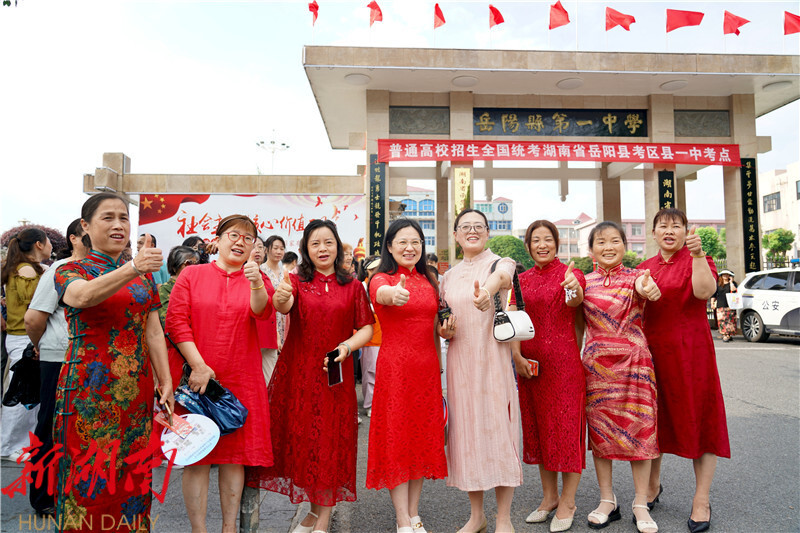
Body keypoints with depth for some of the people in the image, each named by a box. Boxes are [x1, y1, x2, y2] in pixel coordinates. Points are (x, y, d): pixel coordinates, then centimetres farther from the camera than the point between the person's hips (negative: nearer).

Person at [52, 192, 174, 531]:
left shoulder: (144, 275, 12)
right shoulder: (71, 271, -2)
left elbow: (154, 332, 11)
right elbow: (82, 296, -27)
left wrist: (166, 382, 3)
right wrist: (133, 268, -44)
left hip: (136, 389, 4)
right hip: (90, 389, -4)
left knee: (133, 475, 9)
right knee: (90, 475, 1)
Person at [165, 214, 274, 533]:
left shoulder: (257, 279, 7)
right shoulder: (191, 275, 4)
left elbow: (262, 313, -12)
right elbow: (176, 322, -2)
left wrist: (256, 284, -33)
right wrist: (198, 366, -11)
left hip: (241, 380, 2)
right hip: (196, 378, -1)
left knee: (236, 453, 7)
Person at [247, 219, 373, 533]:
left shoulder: (352, 286, 9)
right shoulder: (296, 280, 4)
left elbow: (366, 328, 8)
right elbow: (284, 306, -17)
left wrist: (347, 347, -11)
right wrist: (281, 299, -40)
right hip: (297, 371, 0)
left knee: (331, 439, 1)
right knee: (300, 436, 3)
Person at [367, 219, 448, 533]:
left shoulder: (428, 281, 11)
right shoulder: (382, 279, -6)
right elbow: (381, 292, -32)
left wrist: (438, 363, 11)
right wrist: (394, 293, -55)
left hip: (427, 367, 5)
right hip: (394, 366, -5)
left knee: (423, 437, 10)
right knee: (397, 438, 0)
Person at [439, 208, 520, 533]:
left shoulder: (500, 263, -3)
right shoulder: (448, 276, 12)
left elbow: (502, 275, -30)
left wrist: (487, 290, -54)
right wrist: (444, 331, -6)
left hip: (494, 357, -4)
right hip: (459, 360, 4)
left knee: (498, 428, -2)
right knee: (466, 429, 9)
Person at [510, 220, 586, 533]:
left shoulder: (569, 274, -3)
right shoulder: (522, 280, 10)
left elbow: (576, 301, -26)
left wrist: (574, 291, -49)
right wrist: (516, 356, -9)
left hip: (564, 359, -5)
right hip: (529, 362, 5)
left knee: (566, 425, 1)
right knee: (537, 425, 12)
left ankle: (567, 502, 16)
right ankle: (549, 496, 27)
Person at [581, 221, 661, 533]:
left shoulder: (636, 277, -2)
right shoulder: (585, 282, 6)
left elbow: (644, 289, -26)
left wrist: (646, 290, -51)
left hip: (633, 361, -2)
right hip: (596, 363, 3)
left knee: (638, 429, 2)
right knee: (599, 429, 8)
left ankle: (641, 504, 18)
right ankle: (607, 501, 23)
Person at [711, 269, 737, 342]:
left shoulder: (732, 283, 9)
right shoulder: (718, 284, 14)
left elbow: (733, 291, -12)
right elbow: (714, 294, 15)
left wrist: (731, 282, -7)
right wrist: (712, 303, 6)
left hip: (730, 306, -1)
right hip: (720, 306, 2)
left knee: (729, 320, -5)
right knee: (722, 321, -5)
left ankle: (728, 335, 1)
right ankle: (724, 334, -1)